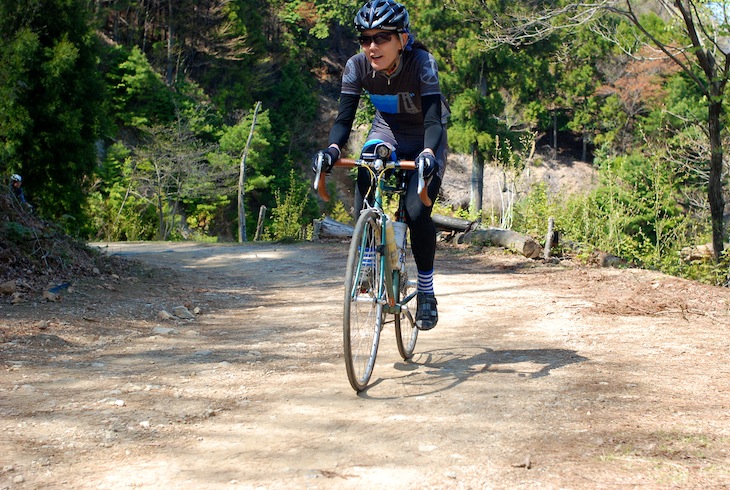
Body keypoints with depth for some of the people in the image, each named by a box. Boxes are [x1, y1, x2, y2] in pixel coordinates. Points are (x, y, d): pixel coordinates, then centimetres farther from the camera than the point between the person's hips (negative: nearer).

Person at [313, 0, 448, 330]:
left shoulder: (422, 64, -28)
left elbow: (433, 119, -35)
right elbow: (344, 117, -19)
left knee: (417, 211, -22)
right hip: (385, 135, 3)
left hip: (424, 142, -3)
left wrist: (428, 153, -54)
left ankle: (426, 291, -4)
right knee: (363, 204, -21)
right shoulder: (357, 67, -18)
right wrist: (332, 149, -39)